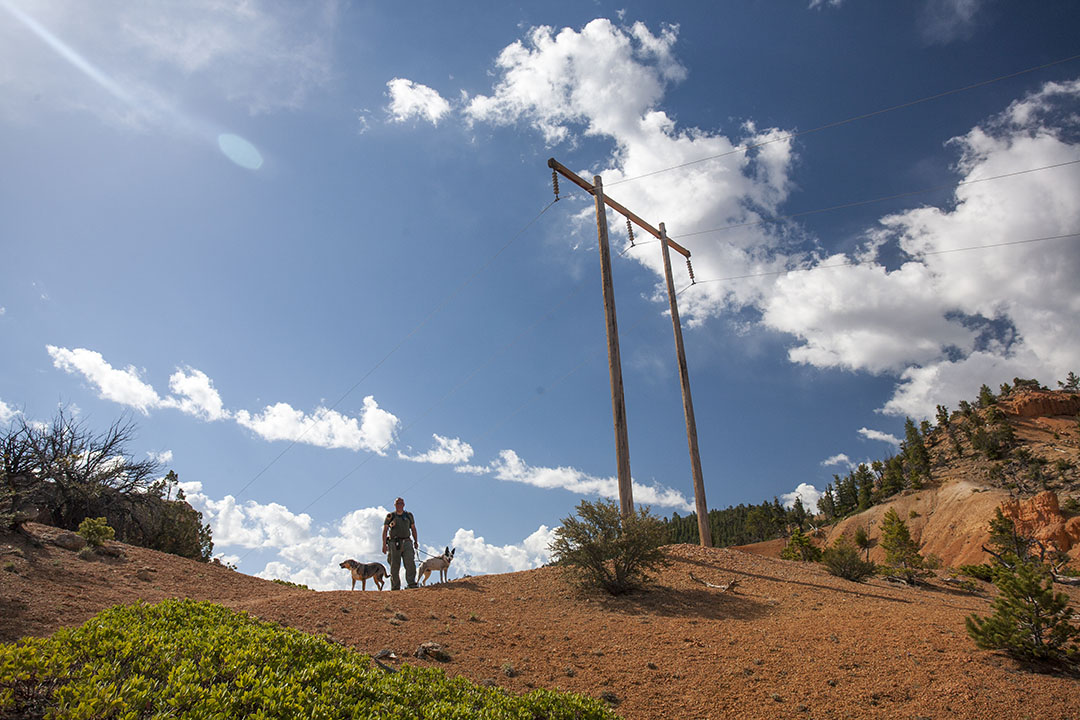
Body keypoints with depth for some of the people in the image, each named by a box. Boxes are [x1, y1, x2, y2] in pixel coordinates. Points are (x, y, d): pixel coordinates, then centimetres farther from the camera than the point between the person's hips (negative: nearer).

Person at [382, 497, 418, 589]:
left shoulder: (409, 515, 13)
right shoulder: (390, 516, 6)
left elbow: (413, 529, 20)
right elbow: (385, 530, 3)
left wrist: (416, 541, 13)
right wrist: (384, 544, -7)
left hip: (406, 542, 1)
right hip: (394, 543, -1)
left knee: (410, 562, -16)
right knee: (395, 566, 0)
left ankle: (411, 583, -17)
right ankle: (395, 587, 5)